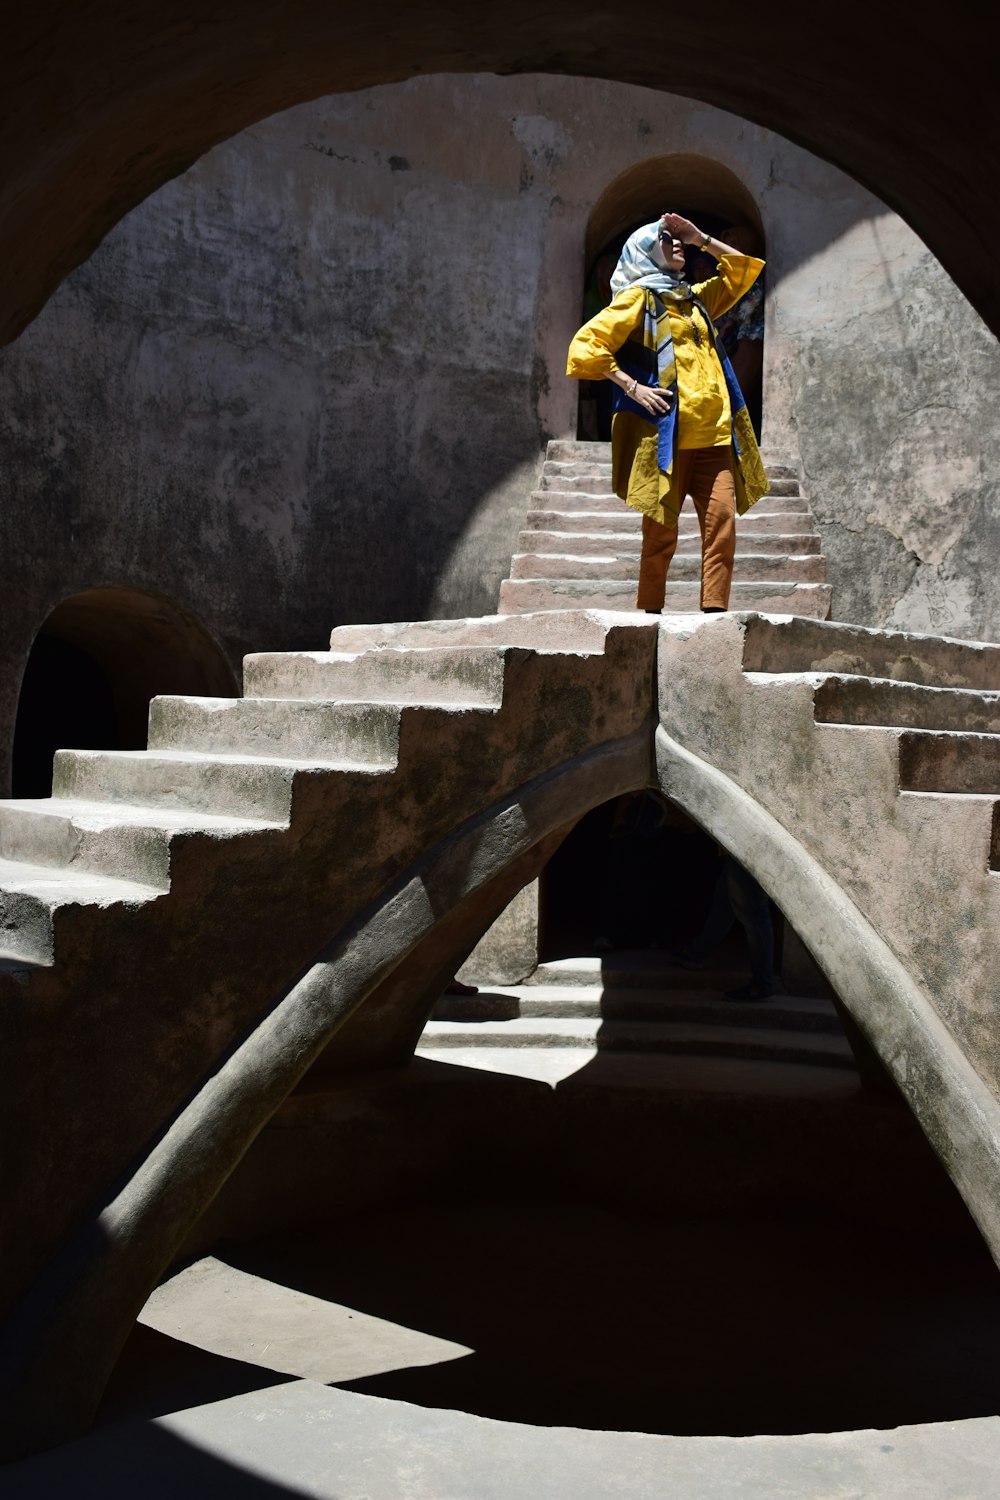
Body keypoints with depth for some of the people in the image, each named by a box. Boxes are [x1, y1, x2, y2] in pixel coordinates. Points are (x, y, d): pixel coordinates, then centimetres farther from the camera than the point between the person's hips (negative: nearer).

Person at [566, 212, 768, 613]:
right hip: (665, 437, -5)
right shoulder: (638, 298, 6)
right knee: (661, 534, -4)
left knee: (723, 526, -8)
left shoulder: (696, 298, 24)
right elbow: (586, 346, -3)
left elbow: (743, 268, 35)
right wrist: (631, 386, -11)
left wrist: (700, 238, 24)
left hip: (714, 438, 6)